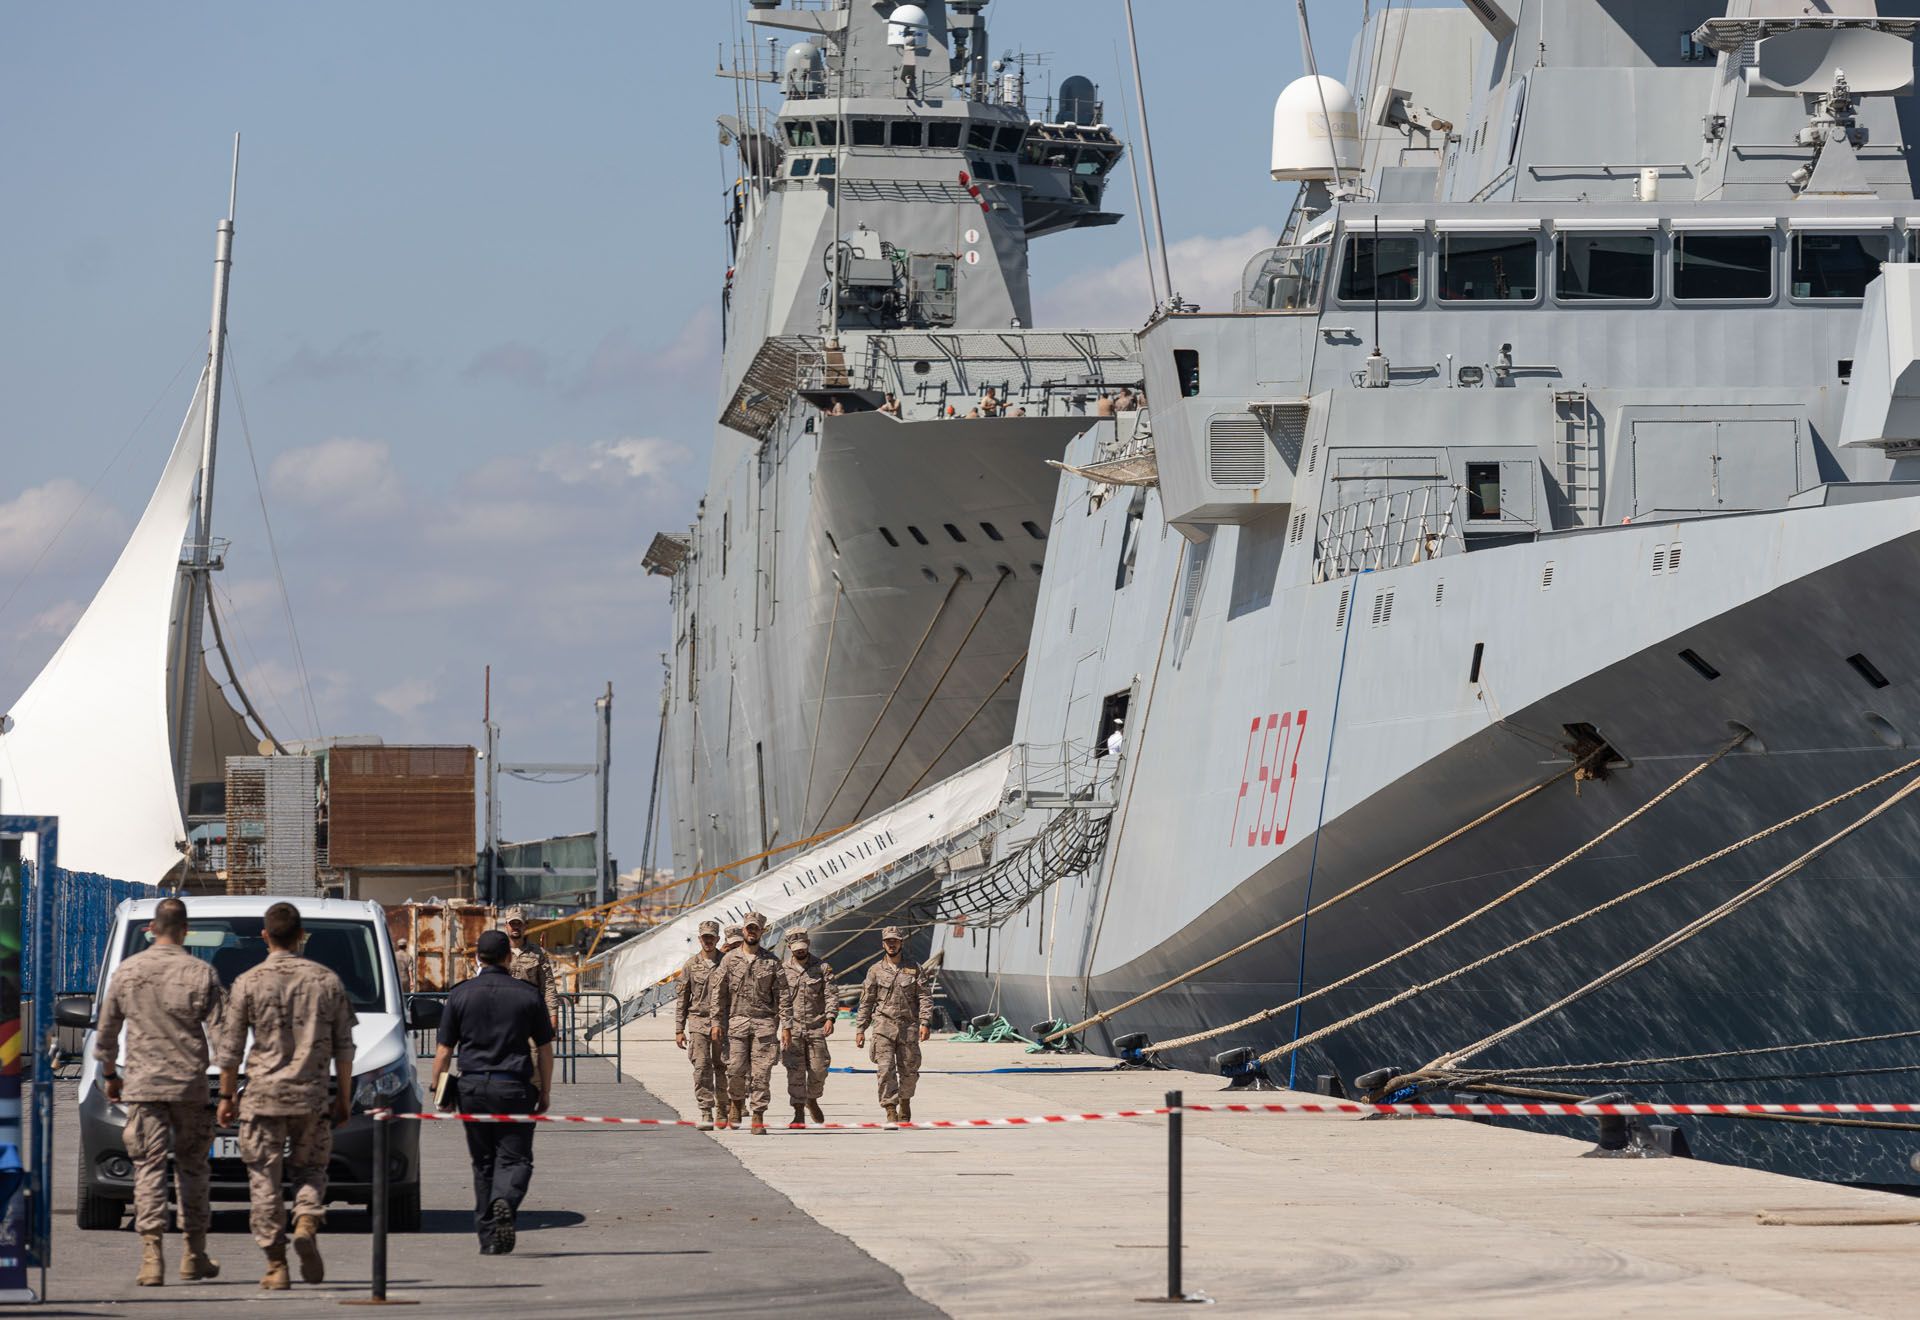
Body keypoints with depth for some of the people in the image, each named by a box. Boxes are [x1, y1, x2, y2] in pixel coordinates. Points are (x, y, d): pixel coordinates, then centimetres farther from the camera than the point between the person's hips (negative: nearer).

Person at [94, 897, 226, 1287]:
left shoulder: (126, 972, 3)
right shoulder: (201, 974, -4)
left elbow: (106, 1032, 10)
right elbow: (220, 1032, -6)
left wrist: (109, 1074, 24)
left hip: (141, 1084, 1)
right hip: (190, 1085, -1)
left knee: (149, 1168, -1)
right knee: (192, 1167, 12)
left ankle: (151, 1254, -14)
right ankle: (195, 1256, 17)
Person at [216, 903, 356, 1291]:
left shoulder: (249, 982, -2)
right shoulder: (326, 980, 4)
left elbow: (231, 1047, 0)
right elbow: (343, 1047, 6)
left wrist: (227, 1095, 10)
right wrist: (344, 1097, 13)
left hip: (264, 1095, -2)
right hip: (312, 1097, 2)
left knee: (265, 1180, 3)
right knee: (309, 1169, 18)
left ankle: (276, 1266, -1)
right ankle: (306, 1223, -10)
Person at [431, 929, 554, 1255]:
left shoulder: (461, 994, 3)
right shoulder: (528, 994, 2)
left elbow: (444, 1049, 3)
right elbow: (545, 1048, 6)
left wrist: (437, 1088, 12)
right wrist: (545, 1092, 14)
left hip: (473, 1087, 1)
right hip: (515, 1086, -1)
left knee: (483, 1162, 11)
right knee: (514, 1157, 1)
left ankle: (488, 1236, 11)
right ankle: (505, 1203, -30)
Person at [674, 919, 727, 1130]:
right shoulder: (691, 965, 5)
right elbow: (682, 999, 8)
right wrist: (679, 1030, 4)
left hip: (722, 1021, 0)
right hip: (698, 1020, 0)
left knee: (722, 1066, 2)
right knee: (701, 1067, -8)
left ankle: (724, 1112, 13)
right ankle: (706, 1114, -8)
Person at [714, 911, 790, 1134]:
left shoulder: (772, 962, 7)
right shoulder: (730, 959, 8)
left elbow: (782, 996, 5)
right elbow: (720, 993, 8)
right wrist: (717, 1022, 0)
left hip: (764, 1023, 0)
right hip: (737, 1021, 0)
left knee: (761, 1073, -5)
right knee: (736, 1070, -6)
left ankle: (758, 1118, 0)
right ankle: (737, 1101, 23)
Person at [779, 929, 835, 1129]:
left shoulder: (822, 968, 5)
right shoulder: (782, 970, 6)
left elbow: (831, 996, 0)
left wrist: (830, 1017, -17)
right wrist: (784, 1028, -5)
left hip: (816, 1028, 0)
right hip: (792, 1028, 0)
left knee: (818, 1070, 1)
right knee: (795, 1071, -5)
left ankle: (812, 1100, 30)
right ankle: (799, 1114, 0)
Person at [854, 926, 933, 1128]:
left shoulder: (913, 970, 7)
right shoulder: (875, 971, 7)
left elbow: (925, 997, 3)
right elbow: (866, 1002, 9)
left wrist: (925, 1022, -10)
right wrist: (860, 1029, 5)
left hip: (908, 1028, 1)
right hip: (883, 1027, -1)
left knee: (909, 1070, 8)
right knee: (886, 1070, -12)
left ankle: (905, 1102, 34)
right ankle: (891, 1113, -12)